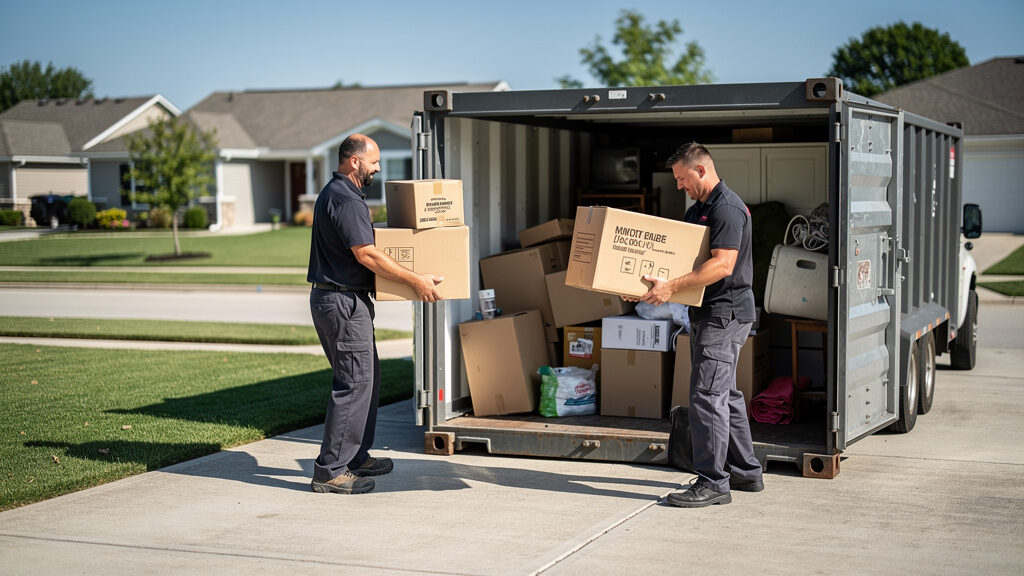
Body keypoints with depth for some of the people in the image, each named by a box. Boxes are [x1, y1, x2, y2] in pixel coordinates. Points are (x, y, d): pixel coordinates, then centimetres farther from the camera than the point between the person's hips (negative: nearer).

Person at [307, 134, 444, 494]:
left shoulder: (339, 194, 18)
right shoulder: (344, 199, -17)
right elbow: (366, 255, -22)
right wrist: (416, 281, -18)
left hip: (348, 300, 11)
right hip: (343, 302, -11)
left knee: (368, 376, 17)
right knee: (353, 384, -9)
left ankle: (356, 457, 26)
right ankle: (330, 472, -7)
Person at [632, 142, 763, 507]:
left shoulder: (727, 208, -16)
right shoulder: (697, 210, 17)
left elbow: (723, 264, -26)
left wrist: (672, 287, -30)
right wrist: (653, 285, 8)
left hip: (726, 313, -11)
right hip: (707, 313, 11)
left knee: (706, 394, -12)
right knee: (725, 394, 16)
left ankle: (713, 483, -9)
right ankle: (746, 472, 25)